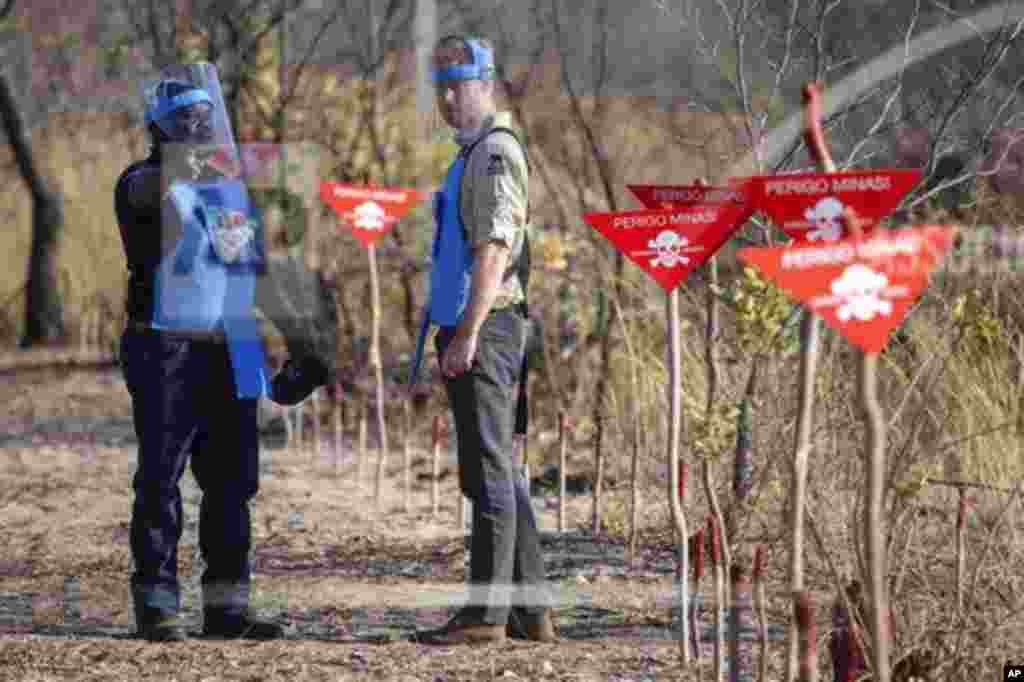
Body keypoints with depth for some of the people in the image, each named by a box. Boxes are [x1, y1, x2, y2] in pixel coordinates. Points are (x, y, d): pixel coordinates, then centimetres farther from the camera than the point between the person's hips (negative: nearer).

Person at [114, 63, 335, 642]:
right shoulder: (147, 184, -3)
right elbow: (147, 189, -30)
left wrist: (296, 323, 21)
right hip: (167, 350, -6)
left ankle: (227, 604, 11)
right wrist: (177, 168, -49)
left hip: (231, 351, 6)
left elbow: (254, 273, 24)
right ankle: (156, 604, -2)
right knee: (160, 480, -5)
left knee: (232, 480, 6)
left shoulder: (232, 187, 17)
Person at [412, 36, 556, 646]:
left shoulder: (496, 151, -11)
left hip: (485, 329, -11)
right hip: (468, 332, 11)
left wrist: (468, 334, -24)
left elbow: (494, 248, -20)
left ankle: (486, 613, -11)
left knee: (489, 473, -10)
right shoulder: (474, 154, 21)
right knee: (500, 474, 11)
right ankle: (530, 611, 13)